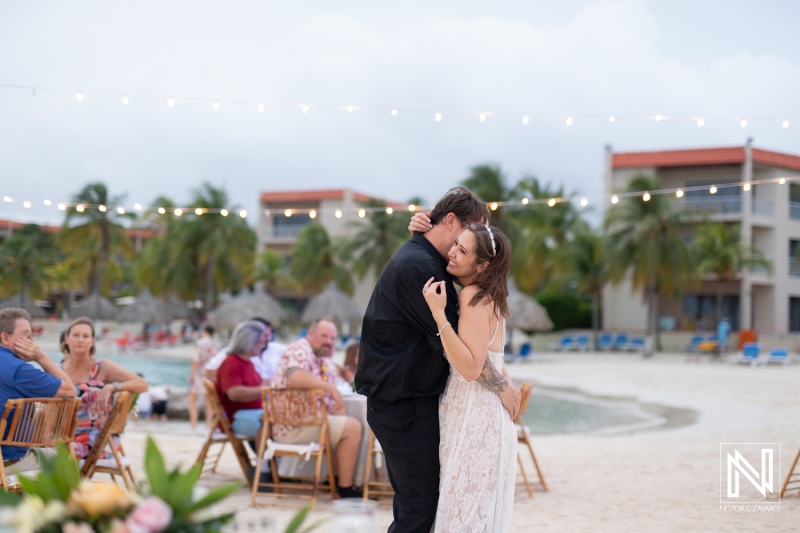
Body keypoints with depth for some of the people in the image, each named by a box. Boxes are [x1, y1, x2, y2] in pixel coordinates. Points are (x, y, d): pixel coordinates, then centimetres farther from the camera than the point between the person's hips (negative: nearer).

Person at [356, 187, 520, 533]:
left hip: (398, 398, 11)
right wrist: (502, 385, -12)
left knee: (412, 504, 15)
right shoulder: (419, 266, -19)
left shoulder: (415, 257, 15)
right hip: (406, 404, -11)